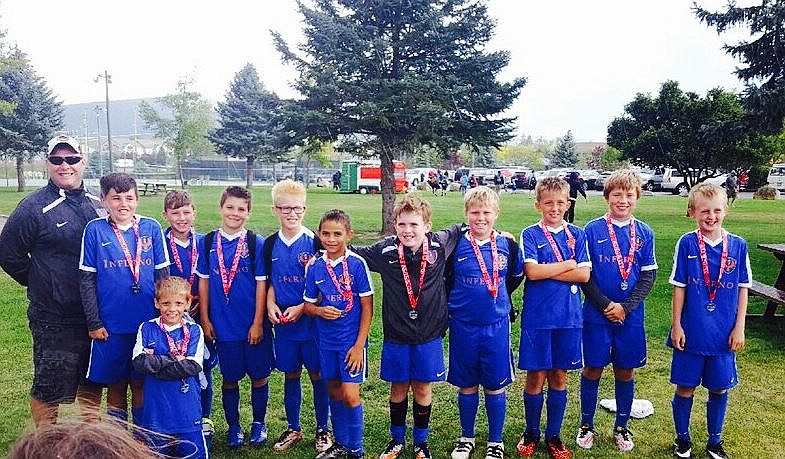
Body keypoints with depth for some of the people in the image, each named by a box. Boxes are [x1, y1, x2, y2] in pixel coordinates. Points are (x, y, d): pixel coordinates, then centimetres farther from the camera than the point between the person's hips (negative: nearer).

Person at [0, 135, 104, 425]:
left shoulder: (97, 205, 6)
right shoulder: (34, 207, -9)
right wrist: (40, 283, 1)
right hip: (54, 321, -5)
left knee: (92, 384, 18)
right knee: (50, 390, 7)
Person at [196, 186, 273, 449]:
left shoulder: (256, 243, -5)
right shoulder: (208, 242, 2)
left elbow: (261, 284, -5)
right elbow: (203, 281, 5)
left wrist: (258, 323, -8)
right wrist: (205, 320, 2)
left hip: (252, 325, -1)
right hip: (222, 325, 1)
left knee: (258, 375, 9)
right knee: (230, 377, 12)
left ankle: (258, 424, 28)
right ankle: (233, 427, 29)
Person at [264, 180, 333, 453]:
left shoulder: (314, 242, -8)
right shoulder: (271, 244, 4)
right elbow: (270, 281, 12)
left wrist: (302, 308, -17)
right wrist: (270, 304, -6)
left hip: (312, 320, -3)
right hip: (283, 323, 3)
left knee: (318, 375, 7)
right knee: (290, 375, 14)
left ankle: (322, 429, 24)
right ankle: (293, 428, 30)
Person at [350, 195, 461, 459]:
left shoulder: (440, 244, -8)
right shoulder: (385, 250, -9)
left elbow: (462, 230, 11)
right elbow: (353, 253, 4)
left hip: (429, 335, 0)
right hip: (396, 335, 0)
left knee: (422, 388, 12)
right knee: (398, 387, 15)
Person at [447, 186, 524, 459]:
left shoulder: (506, 245, -3)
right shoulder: (455, 245, -6)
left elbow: (517, 275, 14)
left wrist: (500, 299, 9)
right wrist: (452, 305, -1)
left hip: (496, 325, 0)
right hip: (463, 326, 0)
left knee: (495, 385, 10)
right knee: (466, 385, 13)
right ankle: (466, 437, 31)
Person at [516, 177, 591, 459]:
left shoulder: (576, 235, 6)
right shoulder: (530, 234, -1)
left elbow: (584, 274, -5)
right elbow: (532, 271, -15)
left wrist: (546, 271, -12)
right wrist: (568, 264, -8)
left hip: (568, 316, 2)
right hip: (537, 316, -2)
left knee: (559, 377, 11)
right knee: (536, 376, 5)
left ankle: (553, 436, 26)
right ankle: (531, 433, 25)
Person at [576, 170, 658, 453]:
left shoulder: (644, 233, 2)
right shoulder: (592, 230, -5)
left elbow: (648, 276, 0)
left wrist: (625, 307, -11)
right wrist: (605, 305, -13)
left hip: (631, 315, 2)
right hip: (596, 313, -2)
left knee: (626, 371, 11)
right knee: (593, 369, 7)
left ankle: (621, 427, 28)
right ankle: (586, 425, 23)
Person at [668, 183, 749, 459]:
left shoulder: (738, 246, -2)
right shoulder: (686, 244, -7)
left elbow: (742, 289, 3)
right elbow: (679, 287, -4)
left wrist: (739, 328, 1)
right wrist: (676, 325, -4)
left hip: (724, 333, 2)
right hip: (691, 331, -2)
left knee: (720, 388, 13)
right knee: (686, 387, 9)